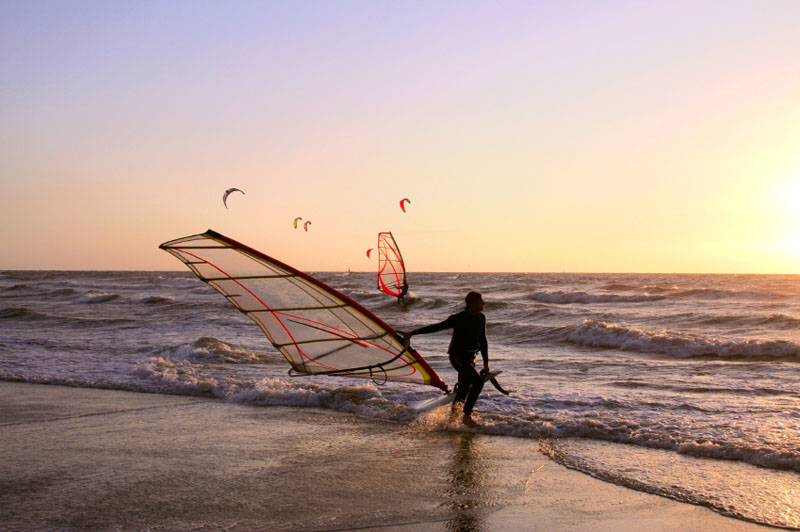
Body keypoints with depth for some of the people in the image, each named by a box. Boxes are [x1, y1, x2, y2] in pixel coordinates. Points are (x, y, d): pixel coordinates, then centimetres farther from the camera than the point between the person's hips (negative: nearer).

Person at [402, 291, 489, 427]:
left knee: (464, 390, 9)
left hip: (470, 357, 7)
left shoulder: (481, 318, 8)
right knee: (478, 382, -23)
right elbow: (436, 327, -14)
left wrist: (486, 362, 16)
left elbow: (483, 341, 17)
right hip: (457, 356, -7)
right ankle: (467, 416, -19)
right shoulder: (459, 319, -14)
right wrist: (412, 333, -18)